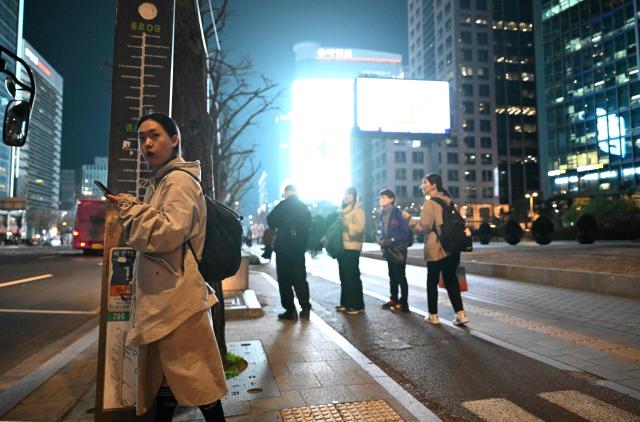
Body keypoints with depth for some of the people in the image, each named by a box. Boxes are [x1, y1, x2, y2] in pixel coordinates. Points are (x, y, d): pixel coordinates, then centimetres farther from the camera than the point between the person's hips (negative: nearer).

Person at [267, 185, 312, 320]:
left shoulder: (284, 205, -9)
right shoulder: (305, 207, 7)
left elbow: (271, 220, -6)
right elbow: (308, 226, 11)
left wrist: (278, 228, 13)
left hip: (283, 248, -5)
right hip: (299, 248, 5)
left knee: (285, 280, 3)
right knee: (300, 279, 12)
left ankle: (290, 310, 3)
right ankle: (305, 309, 11)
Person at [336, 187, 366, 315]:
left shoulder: (358, 211, -6)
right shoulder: (343, 211, 20)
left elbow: (359, 228, -18)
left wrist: (345, 222, -22)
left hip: (352, 248, -8)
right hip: (342, 247, 8)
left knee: (353, 276, -6)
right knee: (344, 276, 11)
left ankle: (357, 305, 0)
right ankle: (346, 303, 19)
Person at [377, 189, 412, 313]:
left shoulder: (398, 213, -13)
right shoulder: (382, 215, 10)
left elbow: (405, 232, -15)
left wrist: (391, 240, -21)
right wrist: (382, 241, -1)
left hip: (398, 249, -7)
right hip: (389, 250, 8)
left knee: (400, 276, -2)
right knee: (392, 275, 15)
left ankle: (403, 303, 4)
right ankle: (393, 299, 25)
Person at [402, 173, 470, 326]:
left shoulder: (430, 202, -11)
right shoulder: (448, 200, 12)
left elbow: (423, 226, -15)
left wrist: (409, 218, -3)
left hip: (436, 249, -7)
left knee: (432, 282, 7)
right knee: (451, 280, 12)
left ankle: (433, 315, 15)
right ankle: (460, 314, 7)